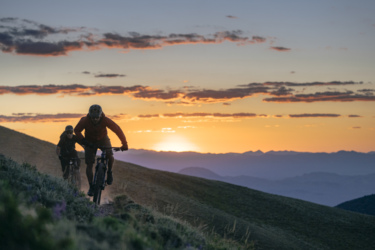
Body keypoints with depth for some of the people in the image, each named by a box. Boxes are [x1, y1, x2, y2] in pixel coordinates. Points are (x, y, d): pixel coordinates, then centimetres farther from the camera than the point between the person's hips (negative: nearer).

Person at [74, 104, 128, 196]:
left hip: (103, 139, 0)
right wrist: (83, 140, -28)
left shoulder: (105, 120, -31)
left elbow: (118, 130, -24)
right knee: (89, 164, -8)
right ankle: (91, 187, 7)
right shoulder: (85, 121, -29)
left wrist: (124, 144, -26)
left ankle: (109, 172, 5)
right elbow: (76, 130, -13)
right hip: (90, 141, 0)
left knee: (110, 156, -25)